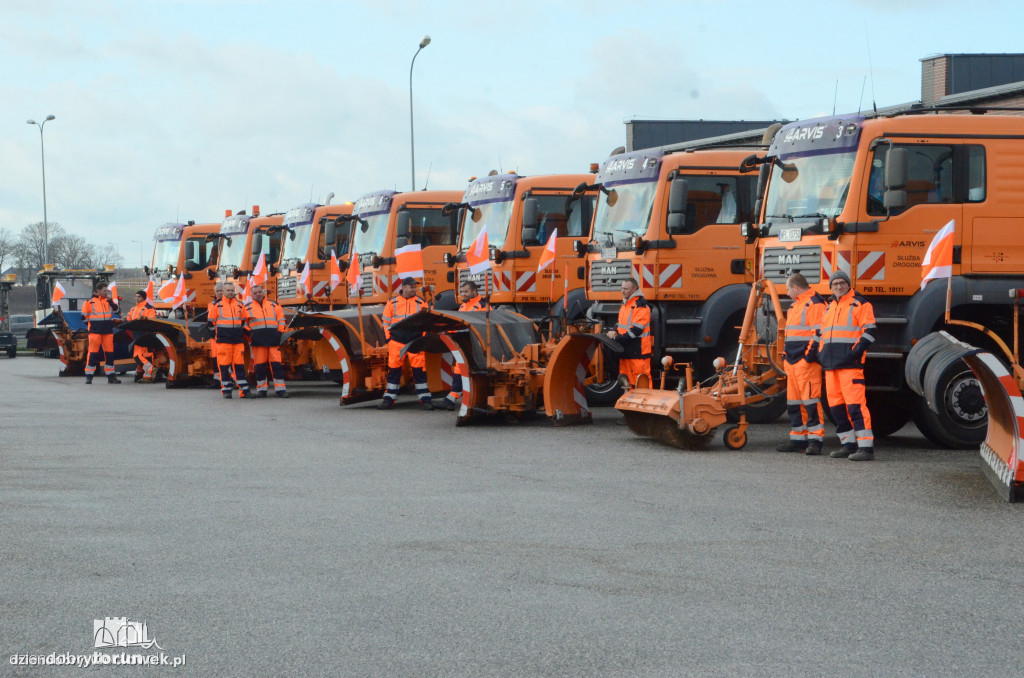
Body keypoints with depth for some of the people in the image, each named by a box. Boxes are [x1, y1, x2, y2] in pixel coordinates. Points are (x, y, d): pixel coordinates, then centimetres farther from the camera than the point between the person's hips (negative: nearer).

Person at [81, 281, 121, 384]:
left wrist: (110, 300, -9)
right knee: (93, 353, -5)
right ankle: (89, 375, 0)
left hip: (108, 332, 4)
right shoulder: (90, 302, 2)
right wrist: (91, 324, 1)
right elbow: (84, 317, 5)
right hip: (95, 332, -4)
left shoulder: (108, 301, 14)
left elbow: (116, 310, 1)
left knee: (109, 353, 5)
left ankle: (111, 376, 10)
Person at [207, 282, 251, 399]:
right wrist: (216, 334, 5)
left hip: (238, 340, 3)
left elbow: (245, 321, 24)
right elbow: (211, 321, 8)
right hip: (223, 340, -3)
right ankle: (226, 389, 3)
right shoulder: (217, 305, 4)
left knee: (239, 364, 1)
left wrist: (243, 332, 15)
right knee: (224, 364, -3)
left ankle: (243, 389, 0)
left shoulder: (240, 305, 13)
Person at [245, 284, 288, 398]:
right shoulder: (247, 307, 13)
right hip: (258, 340, 0)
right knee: (260, 365, -1)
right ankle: (261, 389, 7)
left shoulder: (274, 305, 15)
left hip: (273, 339, 0)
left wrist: (280, 333, 5)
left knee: (276, 364, -6)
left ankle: (280, 389, -6)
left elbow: (281, 320, 17)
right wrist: (249, 337, 1)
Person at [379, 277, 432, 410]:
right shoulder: (392, 302, 8)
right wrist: (388, 338, 4)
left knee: (419, 370, -3)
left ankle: (425, 399, 2)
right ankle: (389, 400, 9)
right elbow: (386, 321, 13)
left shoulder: (421, 302, 7)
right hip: (396, 341, 1)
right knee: (393, 370, 3)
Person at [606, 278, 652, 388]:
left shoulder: (641, 306, -13)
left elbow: (636, 330, -20)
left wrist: (617, 338, -19)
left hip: (638, 350, -9)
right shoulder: (624, 304, 16)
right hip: (626, 350, 9)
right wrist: (614, 331, 2)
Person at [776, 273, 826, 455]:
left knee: (811, 399, -12)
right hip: (793, 361, 10)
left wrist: (811, 352, -21)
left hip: (807, 361, -10)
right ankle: (798, 439, 17)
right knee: (794, 402, 11)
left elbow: (819, 331, -16)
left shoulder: (815, 303, -8)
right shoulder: (795, 305, 23)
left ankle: (816, 440, -12)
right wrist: (787, 355, 24)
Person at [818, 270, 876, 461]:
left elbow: (869, 331, -7)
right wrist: (821, 352, 17)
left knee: (855, 404, -14)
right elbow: (823, 333, 31)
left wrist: (856, 351, -17)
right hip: (830, 364, 8)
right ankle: (849, 444, 17)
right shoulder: (829, 307, 22)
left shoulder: (860, 304, -1)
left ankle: (866, 447, -16)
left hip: (850, 363, -8)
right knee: (836, 405, 8)